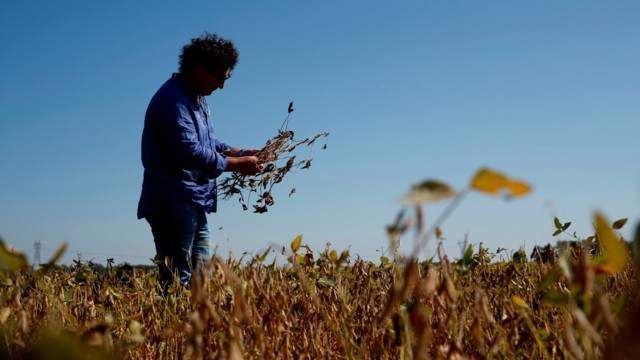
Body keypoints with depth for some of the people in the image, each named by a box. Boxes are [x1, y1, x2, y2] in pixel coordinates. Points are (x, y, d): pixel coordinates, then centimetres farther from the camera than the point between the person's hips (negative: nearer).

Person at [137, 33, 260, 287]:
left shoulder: (197, 98, 17)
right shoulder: (173, 100, -17)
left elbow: (208, 142, 25)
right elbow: (190, 152, -25)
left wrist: (239, 153, 8)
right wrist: (237, 165, -17)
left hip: (193, 205, 11)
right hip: (172, 206, -11)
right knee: (178, 281, -10)